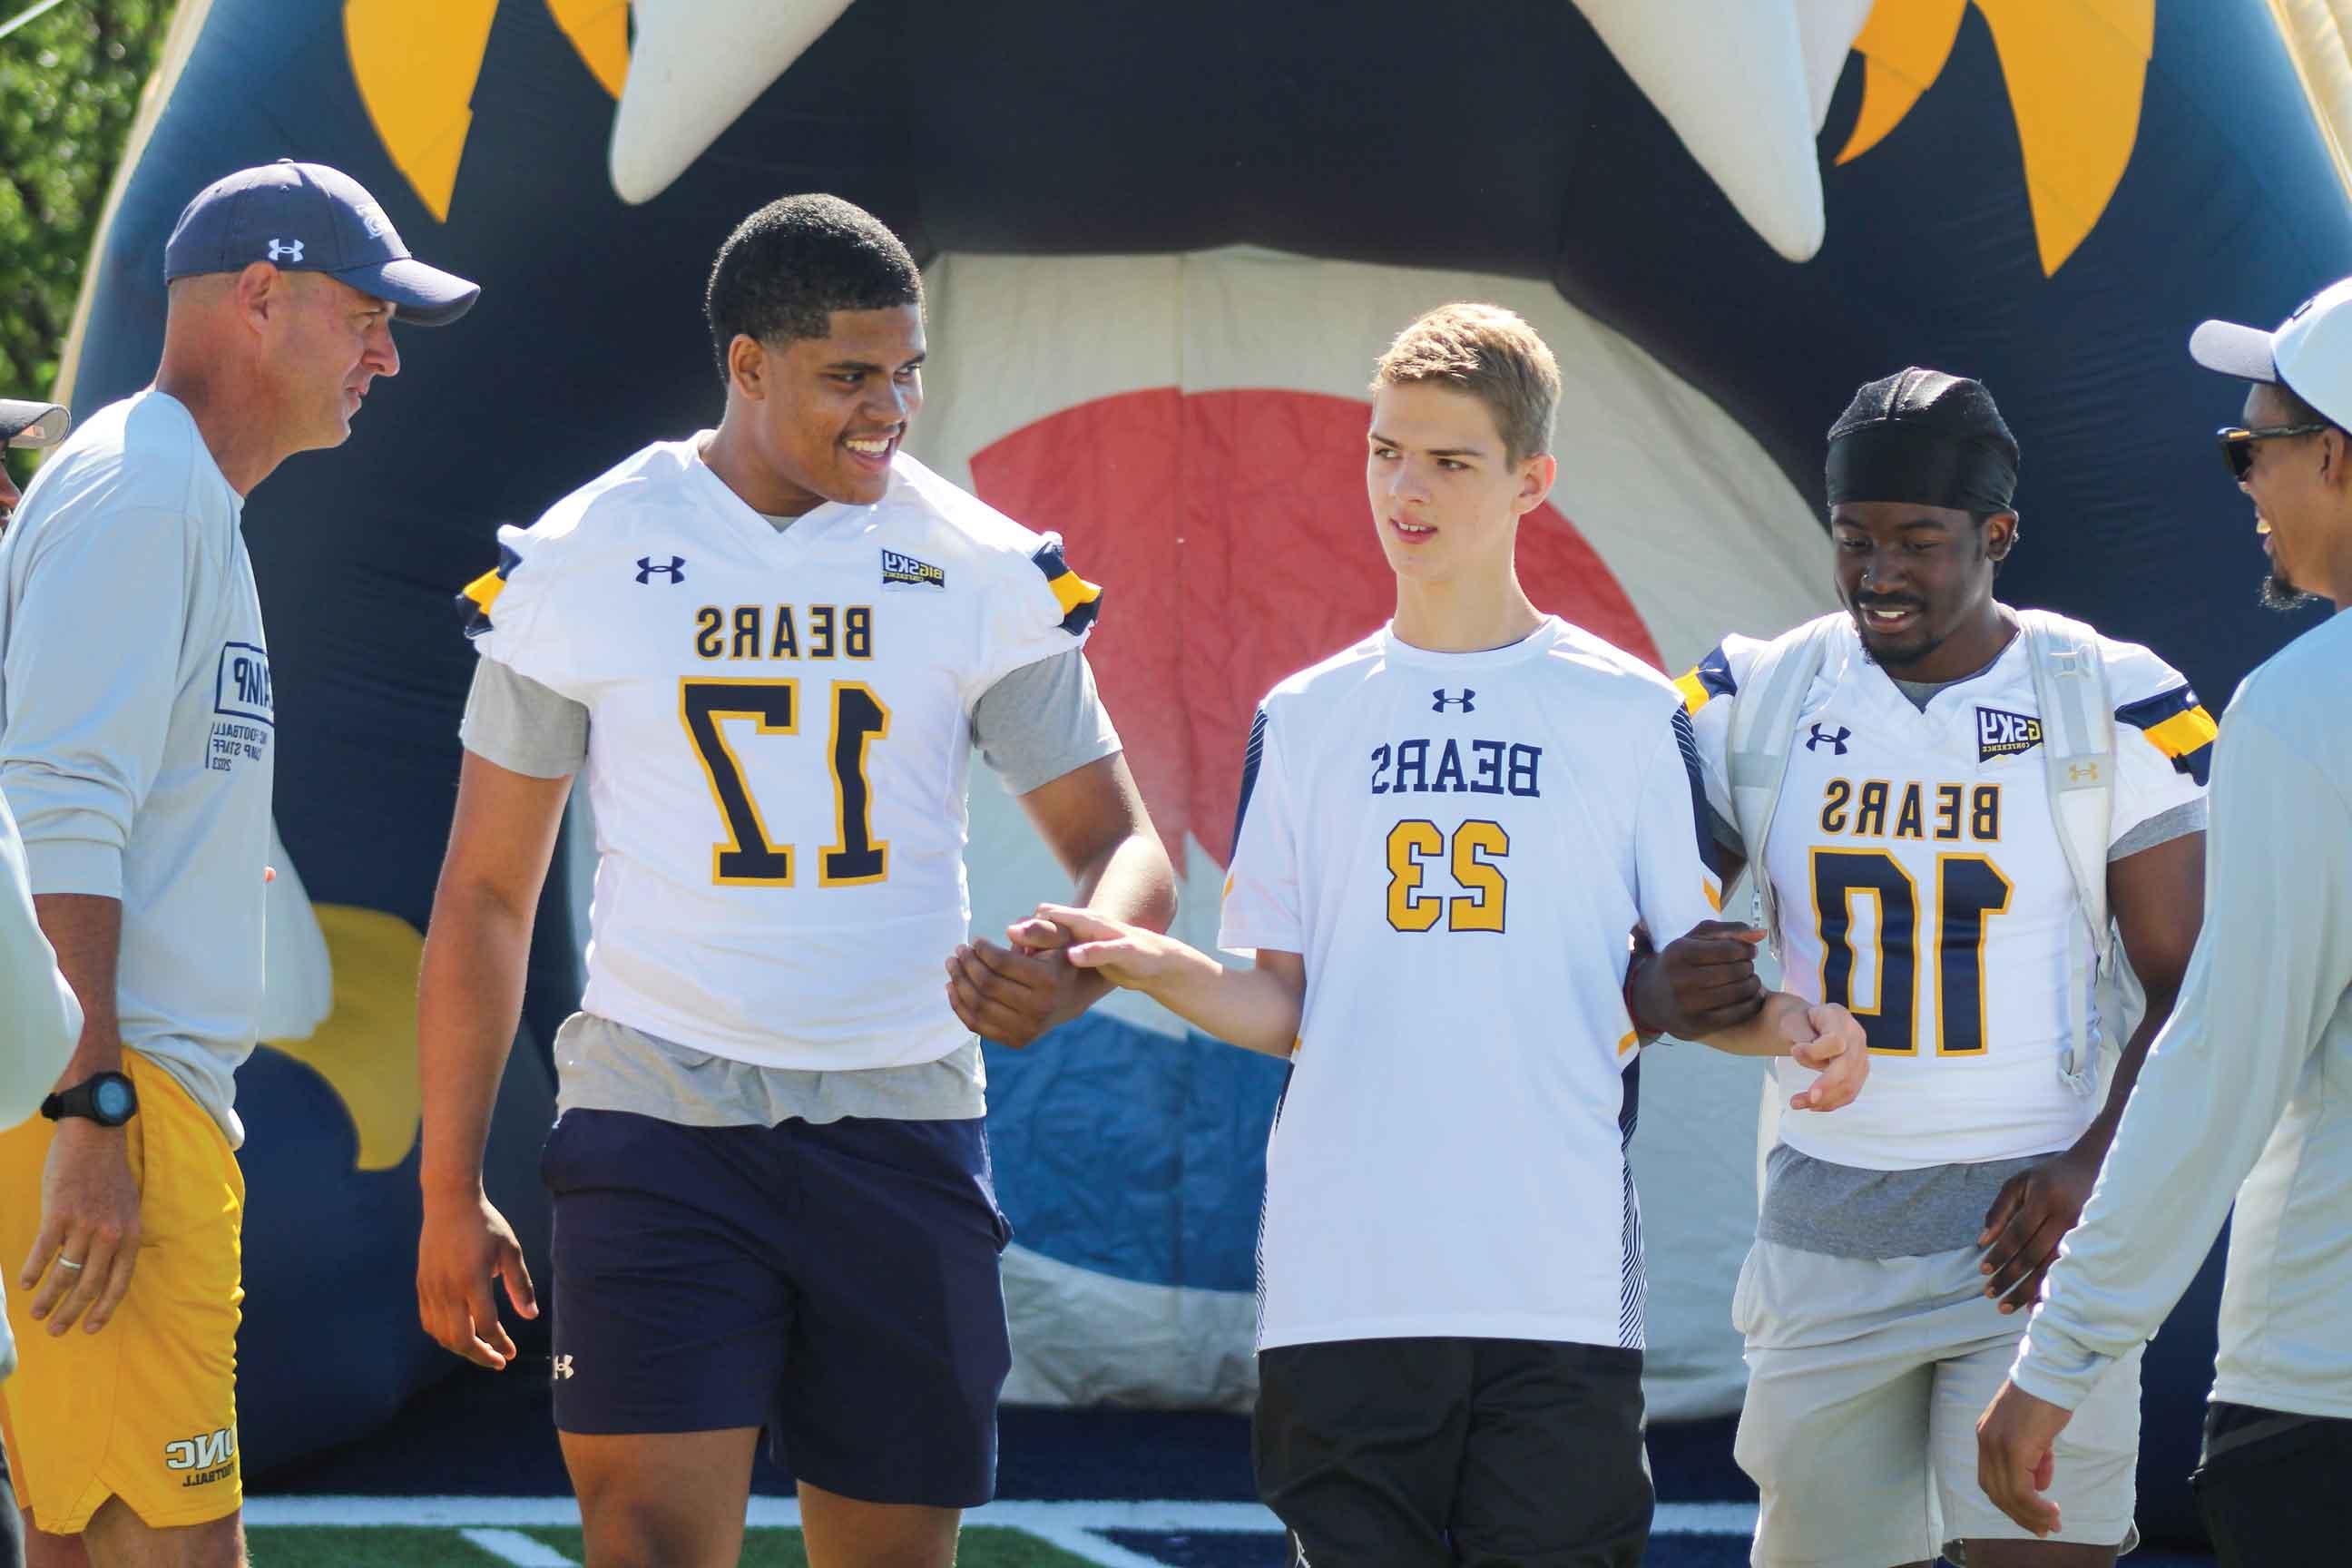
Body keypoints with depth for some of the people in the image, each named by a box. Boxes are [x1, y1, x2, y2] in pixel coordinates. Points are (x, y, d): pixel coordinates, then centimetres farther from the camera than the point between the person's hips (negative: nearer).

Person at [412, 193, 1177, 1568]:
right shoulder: (579, 564, 0)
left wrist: (1072, 972, -21)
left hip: (903, 1130, 2)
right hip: (659, 1127, -2)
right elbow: (488, 894, 7)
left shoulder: (982, 569, 3)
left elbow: (1124, 849, 4)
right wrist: (451, 1192, 4)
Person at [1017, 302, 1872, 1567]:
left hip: (1561, 1284, -2)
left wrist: (1787, 1024, -11)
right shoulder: (1304, 721, 13)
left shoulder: (1630, 716, 8)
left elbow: (1692, 981, 10)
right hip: (1341, 1275, 2)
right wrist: (1147, 963, -7)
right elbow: (1283, 1007, 12)